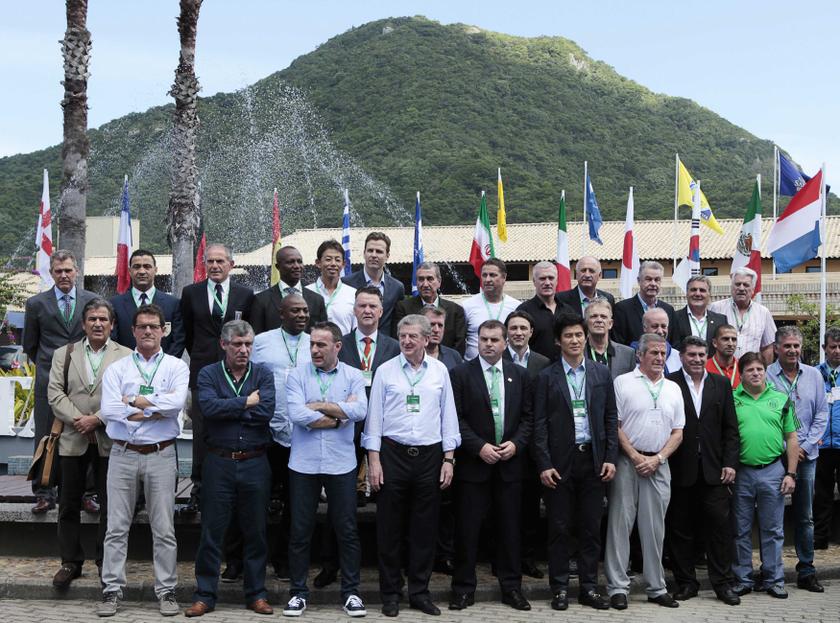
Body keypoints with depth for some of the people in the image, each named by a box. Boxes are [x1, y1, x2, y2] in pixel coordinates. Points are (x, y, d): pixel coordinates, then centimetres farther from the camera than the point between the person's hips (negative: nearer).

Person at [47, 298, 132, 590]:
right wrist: (77, 419, -12)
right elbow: (55, 392, 1)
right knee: (68, 504, 6)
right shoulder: (64, 354, 11)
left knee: (110, 506, 3)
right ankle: (71, 562, 17)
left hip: (109, 441, -2)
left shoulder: (126, 356, 3)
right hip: (73, 440, 2)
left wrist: (97, 419, -15)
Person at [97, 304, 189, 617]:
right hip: (122, 453, 1)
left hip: (161, 454, -1)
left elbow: (177, 402, -16)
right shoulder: (116, 368, 5)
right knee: (117, 527, 5)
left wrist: (135, 401, -10)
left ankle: (167, 590, 13)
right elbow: (109, 410, -10)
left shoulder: (176, 367, 3)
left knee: (164, 528, 4)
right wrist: (157, 408, -11)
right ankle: (112, 590, 14)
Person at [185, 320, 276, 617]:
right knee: (212, 530, 3)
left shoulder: (263, 374, 5)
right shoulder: (208, 374, 3)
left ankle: (256, 594, 20)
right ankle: (204, 595, 13)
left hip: (255, 462, 1)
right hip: (219, 462, -1)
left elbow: (266, 411, -11)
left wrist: (227, 409, -9)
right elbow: (209, 407, -16)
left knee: (255, 531, 9)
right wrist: (246, 402, -10)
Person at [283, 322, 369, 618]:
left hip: (341, 464, 0)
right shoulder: (297, 375, 0)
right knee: (300, 531, 8)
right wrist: (340, 414, -9)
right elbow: (297, 415, -14)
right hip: (303, 464, 0)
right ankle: (298, 592, 20)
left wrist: (318, 406, -12)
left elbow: (360, 411, -15)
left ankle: (351, 592, 18)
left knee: (347, 531, 6)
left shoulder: (353, 376, 2)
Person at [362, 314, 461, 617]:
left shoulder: (439, 371, 6)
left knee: (425, 528, 6)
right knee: (389, 527, 4)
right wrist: (374, 460, -4)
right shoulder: (385, 371, 1)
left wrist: (449, 459, 4)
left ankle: (419, 591, 17)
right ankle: (390, 594, 15)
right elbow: (374, 417, 2)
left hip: (430, 456, 2)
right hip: (393, 454, -1)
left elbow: (448, 416, 8)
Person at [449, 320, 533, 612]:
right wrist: (479, 447, -14)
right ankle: (463, 588, 11)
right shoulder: (460, 374, -2)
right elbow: (457, 418, -6)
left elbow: (527, 416, 8)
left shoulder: (519, 375, 8)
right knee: (467, 529, 2)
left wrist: (516, 443, -7)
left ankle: (511, 587, 18)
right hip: (473, 463, -2)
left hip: (510, 463, 3)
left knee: (509, 528, 8)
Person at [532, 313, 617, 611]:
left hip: (593, 459, 2)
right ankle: (560, 587, 14)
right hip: (560, 461, -2)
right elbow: (540, 423, -2)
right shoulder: (546, 377, 0)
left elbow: (611, 418, 8)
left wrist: (610, 458, 1)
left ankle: (589, 587, 16)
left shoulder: (602, 373, 8)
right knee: (559, 528, 4)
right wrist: (544, 464, -9)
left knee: (591, 528, 7)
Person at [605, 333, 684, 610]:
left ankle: (656, 587, 17)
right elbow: (614, 425, -4)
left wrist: (657, 458, -4)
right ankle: (617, 587, 4)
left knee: (654, 528, 9)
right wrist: (635, 456, -10)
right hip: (627, 461, -4)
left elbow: (677, 432, 10)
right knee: (620, 524, -1)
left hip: (658, 465, 4)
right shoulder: (623, 383, -1)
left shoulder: (673, 389, 12)